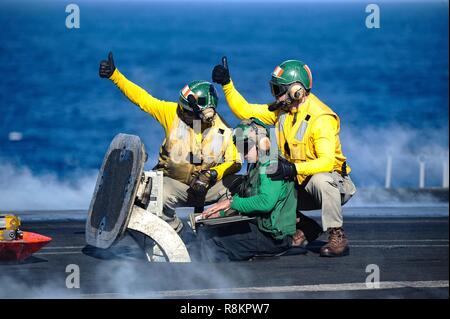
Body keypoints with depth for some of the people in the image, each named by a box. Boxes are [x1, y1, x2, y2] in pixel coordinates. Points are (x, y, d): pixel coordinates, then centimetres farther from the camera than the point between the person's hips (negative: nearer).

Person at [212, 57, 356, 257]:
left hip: (333, 182, -8)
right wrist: (226, 83, -3)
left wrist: (293, 168, -46)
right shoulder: (281, 110, 1)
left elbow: (326, 162, -34)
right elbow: (245, 111, 6)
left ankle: (337, 236, -27)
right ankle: (307, 230, 8)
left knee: (320, 180, -41)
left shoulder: (321, 118, -23)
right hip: (301, 185, 8)